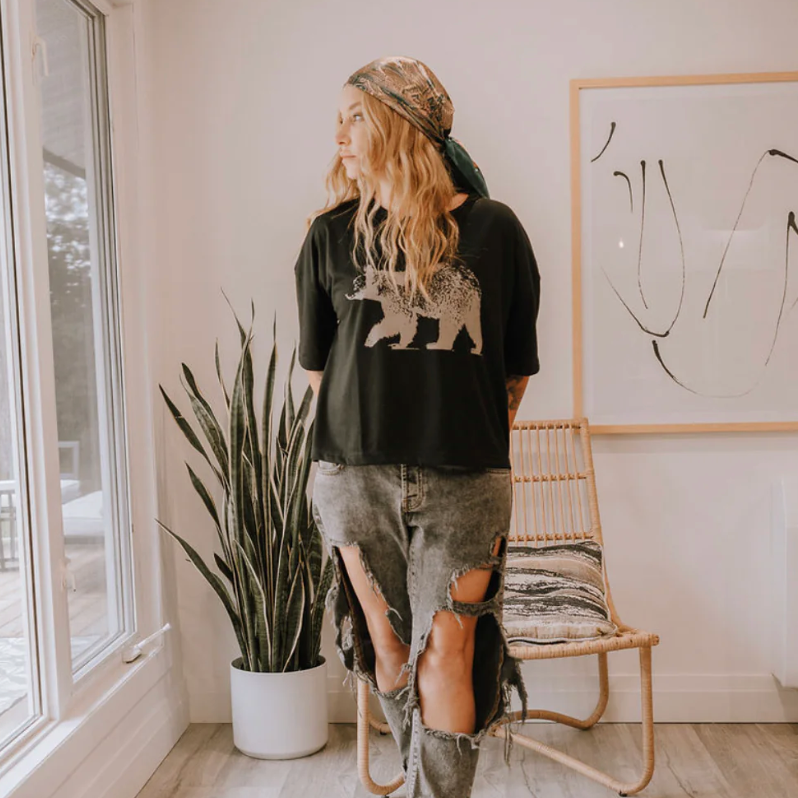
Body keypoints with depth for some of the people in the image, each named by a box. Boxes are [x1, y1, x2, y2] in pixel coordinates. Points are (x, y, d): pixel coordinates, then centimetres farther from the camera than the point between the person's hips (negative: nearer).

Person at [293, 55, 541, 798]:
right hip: (355, 476, 2)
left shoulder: (492, 228, 2)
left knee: (444, 649, -3)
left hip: (463, 481, -1)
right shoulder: (331, 235, 5)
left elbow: (516, 369, 8)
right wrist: (364, 433, 10)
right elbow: (317, 366, 12)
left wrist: (473, 439, 8)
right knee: (386, 645, 9)